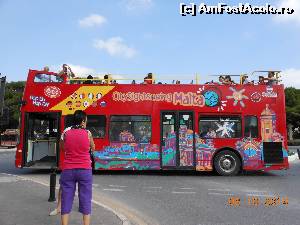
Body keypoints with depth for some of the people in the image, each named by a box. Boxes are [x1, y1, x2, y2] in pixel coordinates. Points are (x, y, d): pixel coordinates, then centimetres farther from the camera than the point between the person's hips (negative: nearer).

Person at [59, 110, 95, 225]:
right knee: (85, 200, 7)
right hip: (85, 170, -1)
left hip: (68, 170, 2)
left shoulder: (66, 133, 0)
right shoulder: (87, 133, -3)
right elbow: (93, 148, 12)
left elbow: (62, 148, 15)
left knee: (66, 200, 10)